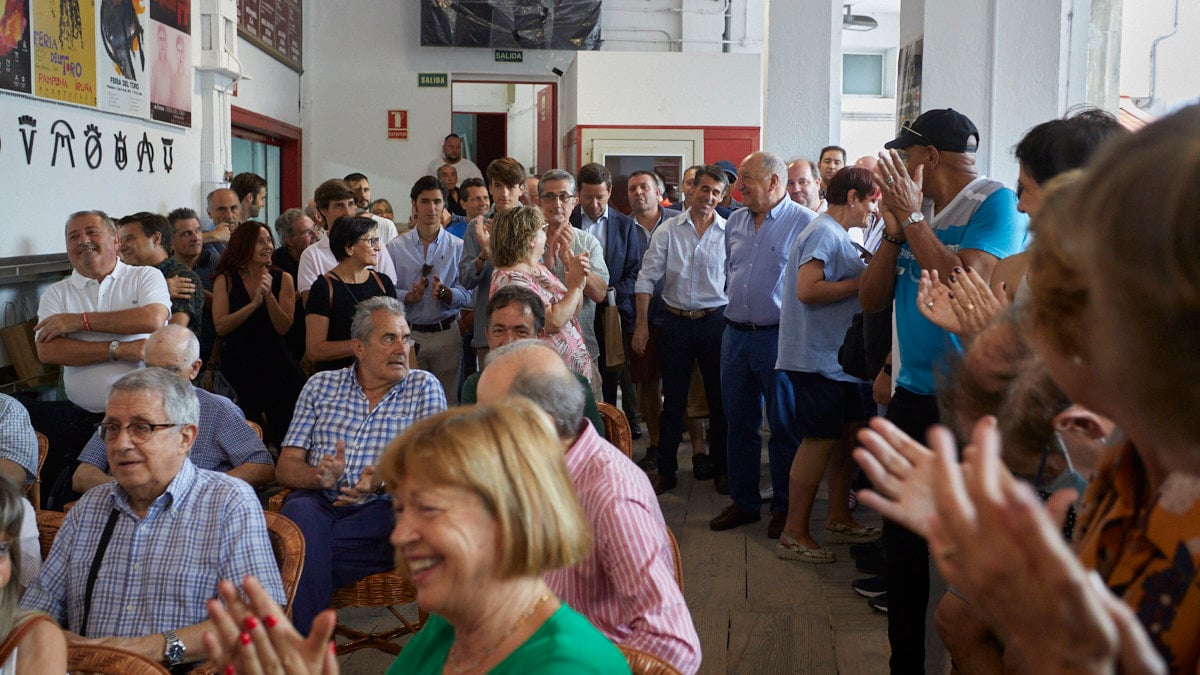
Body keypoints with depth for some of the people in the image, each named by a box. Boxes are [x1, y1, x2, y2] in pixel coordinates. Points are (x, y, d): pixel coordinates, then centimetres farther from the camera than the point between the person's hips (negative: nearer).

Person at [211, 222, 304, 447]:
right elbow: (220, 327, -11)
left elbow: (284, 327, -7)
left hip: (276, 366, 0)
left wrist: (269, 295, -19)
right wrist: (254, 304, -19)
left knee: (284, 432, 1)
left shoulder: (282, 279, 1)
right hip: (238, 367, 0)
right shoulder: (225, 280, 0)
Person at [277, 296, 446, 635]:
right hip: (316, 502, 2)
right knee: (299, 513, -35)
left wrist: (384, 477, -20)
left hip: (382, 506, -2)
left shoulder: (424, 388, 13)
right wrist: (319, 477, -12)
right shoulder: (321, 385, 18)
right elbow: (286, 467, 12)